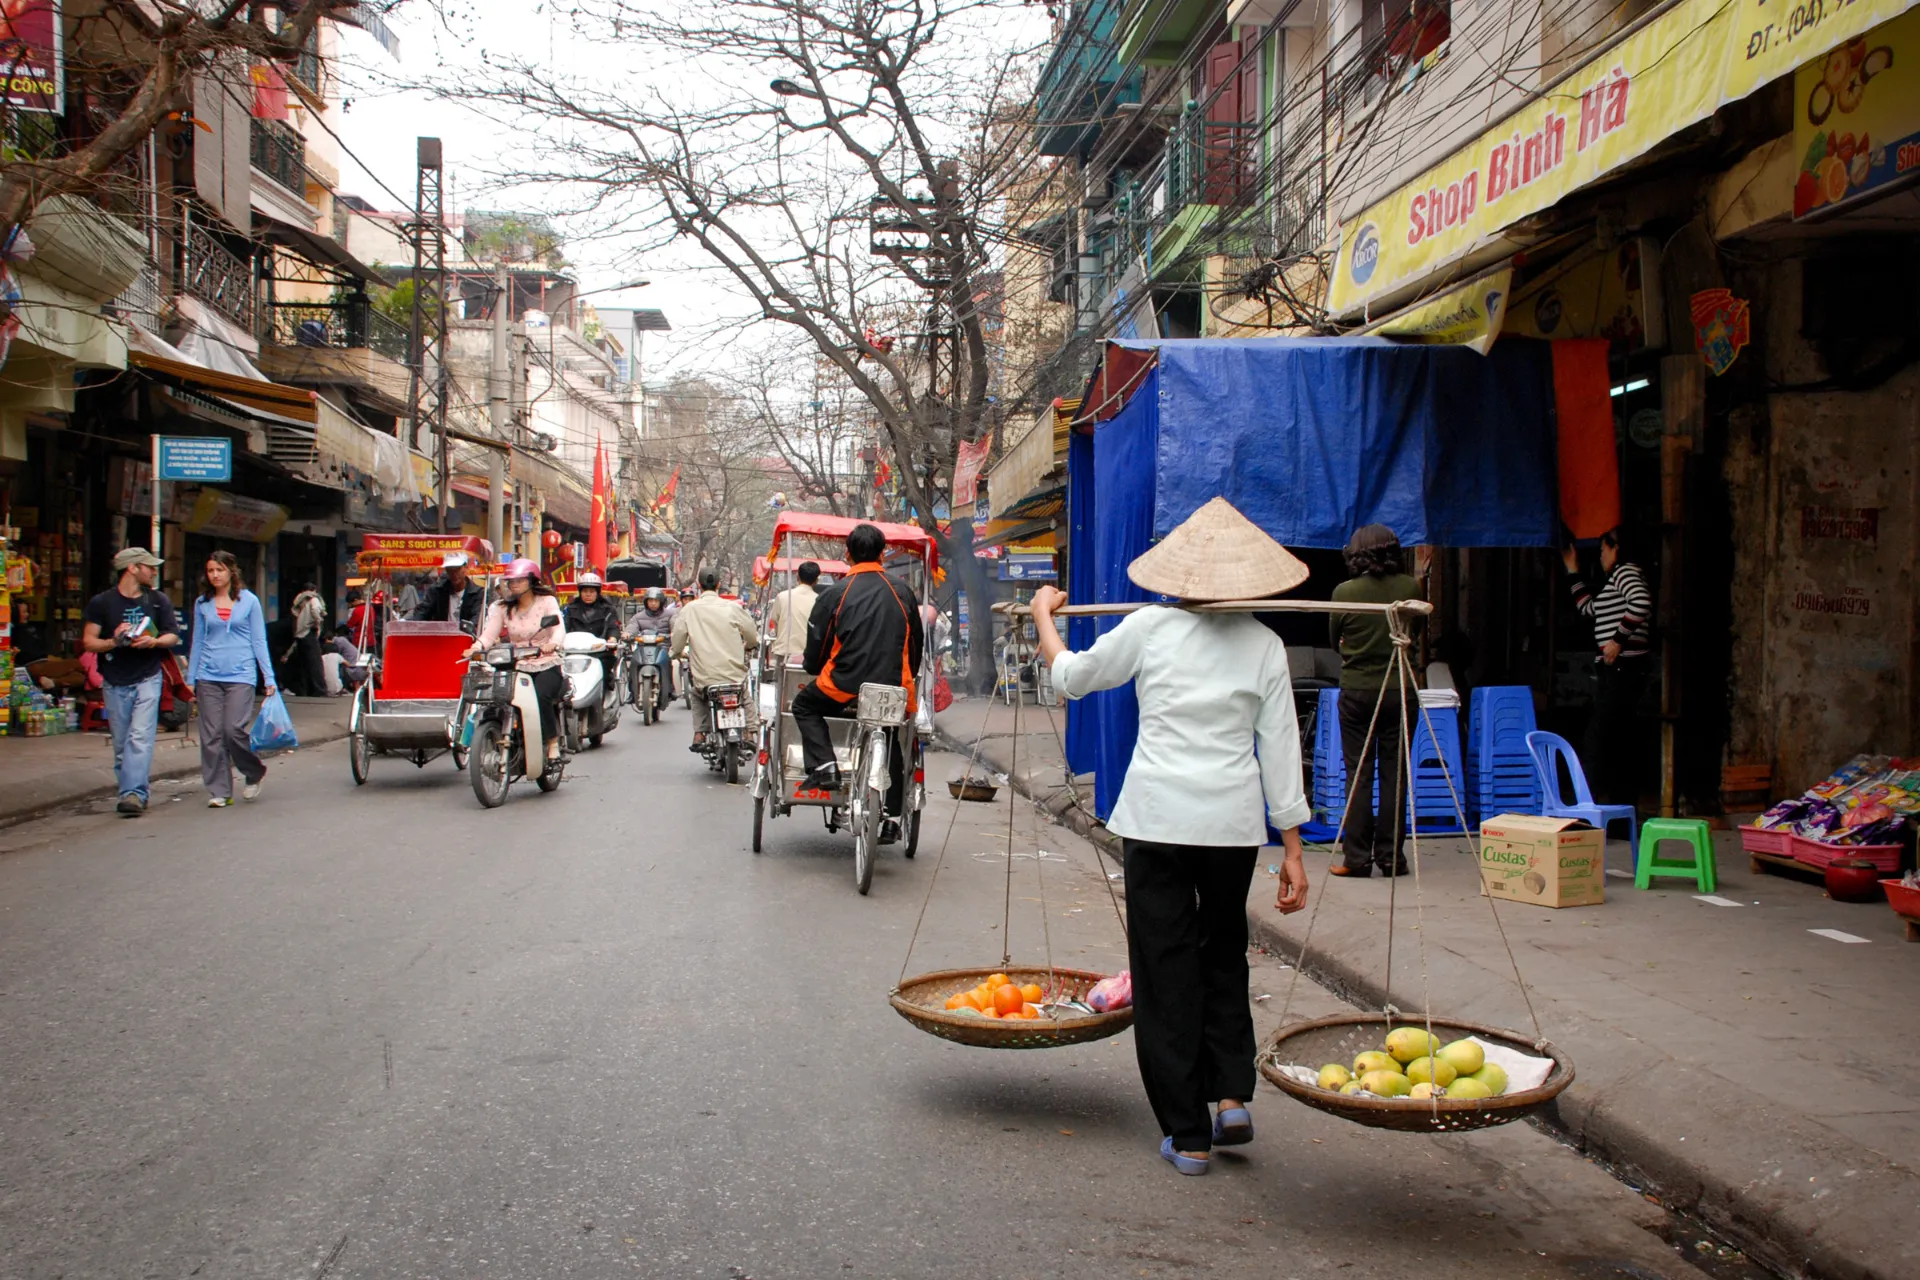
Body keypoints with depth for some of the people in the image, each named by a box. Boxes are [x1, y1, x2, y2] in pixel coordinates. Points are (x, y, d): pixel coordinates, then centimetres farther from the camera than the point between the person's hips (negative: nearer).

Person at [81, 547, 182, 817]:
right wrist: (114, 641, -19)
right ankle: (130, 792, 16)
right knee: (121, 743, 6)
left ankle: (134, 793, -20)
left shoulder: (158, 601, 7)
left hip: (147, 678, -1)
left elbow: (173, 635, 10)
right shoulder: (102, 602, 1)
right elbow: (88, 642, 0)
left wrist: (155, 642, -12)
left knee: (140, 737, -14)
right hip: (115, 682, 1)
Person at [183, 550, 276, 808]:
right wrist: (190, 680, 11)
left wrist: (269, 678, 0)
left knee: (235, 730, -13)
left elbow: (259, 641, 6)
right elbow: (197, 643, 15)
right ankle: (218, 792, 9)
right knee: (212, 736, 1)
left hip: (240, 675, -3)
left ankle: (255, 772, 14)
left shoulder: (249, 601, 4)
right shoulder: (202, 603, 10)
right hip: (209, 677, 3)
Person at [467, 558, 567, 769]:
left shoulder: (547, 601, 2)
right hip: (517, 667, 3)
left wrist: (552, 643, -37)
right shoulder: (503, 607, 11)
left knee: (540, 696, -32)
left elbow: (558, 627, -13)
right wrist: (477, 647, -26)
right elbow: (489, 633, -2)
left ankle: (553, 744, -16)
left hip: (547, 666, -3)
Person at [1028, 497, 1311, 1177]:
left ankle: (1188, 1135, 11)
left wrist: (1044, 618, 31)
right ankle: (1233, 1096, 13)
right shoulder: (1265, 645, 2)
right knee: (1224, 955, 23)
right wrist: (1293, 850, 7)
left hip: (1156, 816, -2)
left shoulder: (1150, 626, -1)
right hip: (1234, 820, 2)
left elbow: (1073, 677, 13)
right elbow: (1281, 752, 2)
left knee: (1166, 968, 6)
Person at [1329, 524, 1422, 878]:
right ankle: (1391, 855, 9)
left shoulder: (1344, 592, -6)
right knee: (1394, 773, 6)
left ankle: (1357, 857, 3)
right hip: (1401, 690, 1)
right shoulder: (1411, 588, -4)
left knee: (1358, 773, 3)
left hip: (1356, 691, -1)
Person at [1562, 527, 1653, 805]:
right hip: (1617, 670, 11)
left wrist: (1619, 640, -24)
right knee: (1618, 741, 13)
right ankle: (1623, 803, 18)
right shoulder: (1616, 577, 24)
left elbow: (1641, 603, -27)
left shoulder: (1625, 571, -7)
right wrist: (1573, 572, 37)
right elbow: (1588, 608, 36)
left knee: (1595, 743, -14)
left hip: (1622, 667, -11)